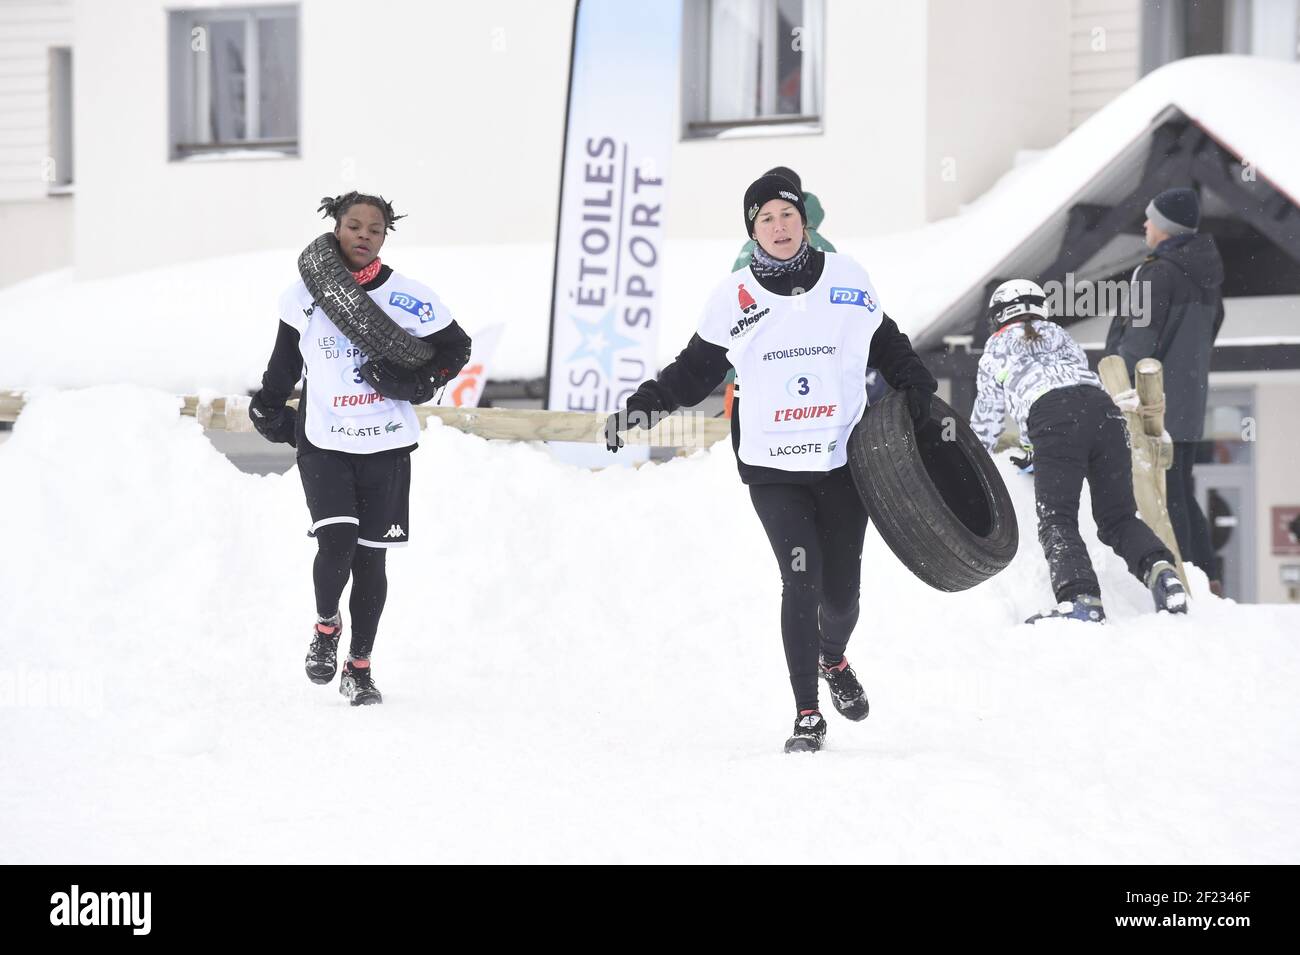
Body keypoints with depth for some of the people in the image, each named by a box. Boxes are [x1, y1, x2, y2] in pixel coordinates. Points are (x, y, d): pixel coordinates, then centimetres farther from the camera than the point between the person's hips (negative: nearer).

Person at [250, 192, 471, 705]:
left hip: (385, 447, 0)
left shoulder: (405, 298, -6)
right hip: (323, 443, 0)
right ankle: (326, 627, 11)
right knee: (336, 543, -18)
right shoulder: (305, 294, 0)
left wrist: (412, 383, -9)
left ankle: (359, 667, 19)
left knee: (370, 558, 5)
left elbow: (455, 349, 5)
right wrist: (268, 406, 21)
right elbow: (286, 356, 17)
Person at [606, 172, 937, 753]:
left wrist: (922, 399, 5)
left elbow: (887, 348, 16)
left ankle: (833, 660, 39)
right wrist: (642, 407, -3)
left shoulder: (846, 279, 3)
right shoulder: (735, 295, 1)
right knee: (801, 579, -15)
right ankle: (807, 715, -6)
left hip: (844, 459, 1)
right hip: (772, 467, -1)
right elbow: (696, 370, 8)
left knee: (841, 589, 3)